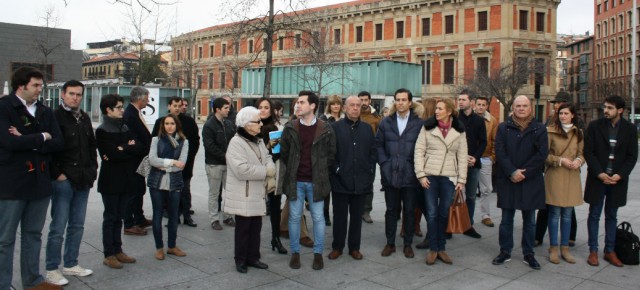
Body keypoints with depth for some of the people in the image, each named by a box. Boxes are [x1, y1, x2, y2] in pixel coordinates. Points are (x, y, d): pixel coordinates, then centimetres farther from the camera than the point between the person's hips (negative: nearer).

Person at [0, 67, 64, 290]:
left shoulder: (45, 112, 10)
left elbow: (58, 143, -1)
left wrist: (27, 142, -13)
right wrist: (41, 137, -9)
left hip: (40, 181, 6)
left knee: (33, 234, 16)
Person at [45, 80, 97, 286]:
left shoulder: (84, 118, 14)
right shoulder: (55, 117, -9)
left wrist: (93, 169, 11)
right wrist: (57, 173, -15)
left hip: (83, 180, 7)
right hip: (63, 180, -7)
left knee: (77, 225, 13)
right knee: (58, 227, -1)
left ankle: (71, 264, 25)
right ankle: (52, 269, 11)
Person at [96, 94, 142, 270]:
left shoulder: (126, 128, 11)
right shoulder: (102, 131, -7)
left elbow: (141, 148, 0)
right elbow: (112, 154, -20)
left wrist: (123, 150, -12)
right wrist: (130, 150, -8)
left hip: (126, 179, 6)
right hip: (111, 181, -5)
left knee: (119, 217, 12)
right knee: (110, 217, 2)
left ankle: (118, 251, 21)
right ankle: (109, 255, 10)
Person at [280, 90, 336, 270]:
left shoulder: (325, 129, -5)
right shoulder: (290, 128, 0)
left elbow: (331, 153, 4)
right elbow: (283, 152, 9)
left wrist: (320, 170, 3)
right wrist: (292, 170, 7)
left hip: (316, 181, -1)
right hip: (295, 181, 1)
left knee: (318, 217, 6)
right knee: (294, 217, 8)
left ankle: (318, 253, 20)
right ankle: (295, 252, 21)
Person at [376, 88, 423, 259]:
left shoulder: (419, 123, -2)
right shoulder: (386, 122, 5)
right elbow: (378, 144, 7)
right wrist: (384, 163, -3)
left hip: (410, 175, -2)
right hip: (390, 174, 2)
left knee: (409, 211, 8)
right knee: (391, 210, 11)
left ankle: (408, 244, 21)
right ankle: (390, 243, 22)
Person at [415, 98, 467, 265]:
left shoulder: (459, 131, 4)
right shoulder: (427, 127, -1)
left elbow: (462, 156, 5)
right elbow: (419, 151, -2)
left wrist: (462, 179, 1)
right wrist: (420, 174, -9)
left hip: (449, 177, 1)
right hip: (430, 176, -1)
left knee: (444, 213, 8)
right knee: (432, 213, 2)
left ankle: (441, 248, 21)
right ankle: (432, 249, 13)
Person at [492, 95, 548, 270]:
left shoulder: (539, 129, 3)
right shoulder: (503, 128, 4)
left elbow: (542, 153, -5)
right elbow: (500, 151, -5)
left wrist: (524, 173, -12)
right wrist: (512, 172, -15)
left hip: (531, 181, 0)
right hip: (507, 180, 0)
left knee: (529, 220, 9)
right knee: (506, 219, 7)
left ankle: (528, 254, 19)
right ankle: (505, 252, 18)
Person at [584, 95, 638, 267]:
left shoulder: (630, 129, 2)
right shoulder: (595, 126, -2)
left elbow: (632, 156, 2)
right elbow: (588, 152, -5)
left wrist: (620, 175, -10)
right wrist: (599, 173, -13)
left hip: (618, 180, 2)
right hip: (597, 178, -1)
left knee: (612, 216, 11)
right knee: (594, 215, 4)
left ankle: (610, 251, 20)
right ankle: (593, 251, 12)